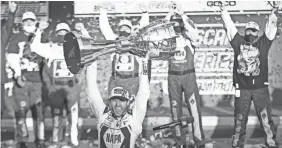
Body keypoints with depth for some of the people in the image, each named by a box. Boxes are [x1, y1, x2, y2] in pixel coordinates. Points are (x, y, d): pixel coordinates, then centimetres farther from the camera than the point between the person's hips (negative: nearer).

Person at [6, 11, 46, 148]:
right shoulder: (16, 39, 3)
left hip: (37, 80, 3)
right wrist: (17, 75, -14)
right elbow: (12, 59, -5)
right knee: (21, 111, -3)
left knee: (38, 110, -1)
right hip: (21, 80, -2)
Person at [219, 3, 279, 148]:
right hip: (242, 88, 0)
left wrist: (273, 14, -10)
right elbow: (230, 27, 4)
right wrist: (224, 12, 2)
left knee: (266, 117, 1)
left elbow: (270, 29, -1)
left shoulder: (263, 43, 5)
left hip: (260, 87, 0)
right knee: (240, 119, 8)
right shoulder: (238, 42, 5)